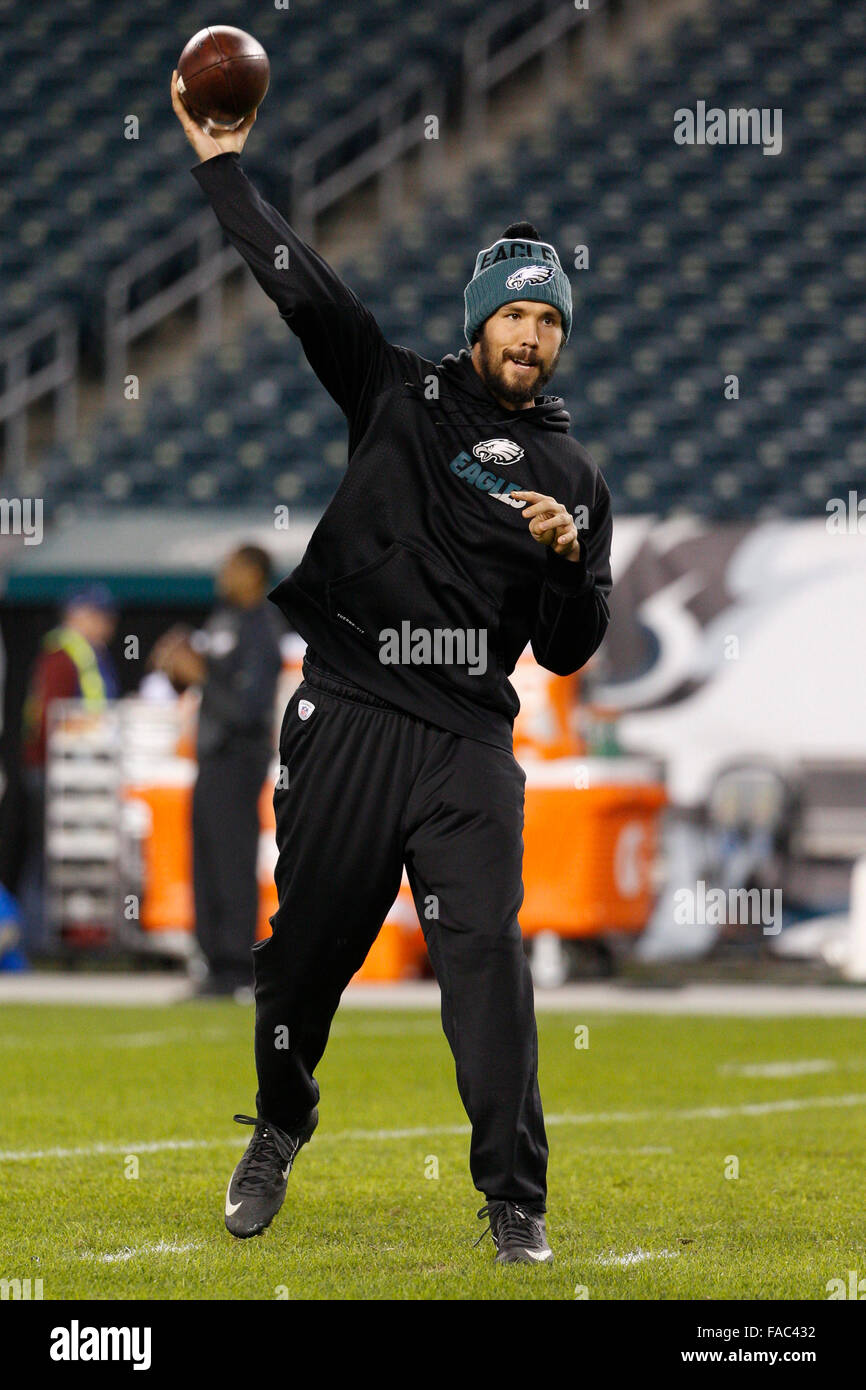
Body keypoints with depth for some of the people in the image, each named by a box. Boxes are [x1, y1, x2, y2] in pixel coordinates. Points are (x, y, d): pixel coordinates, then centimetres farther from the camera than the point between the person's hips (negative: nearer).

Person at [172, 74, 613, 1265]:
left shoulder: (575, 478, 13)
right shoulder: (399, 394, 8)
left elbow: (567, 653, 12)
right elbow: (298, 282, 4)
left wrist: (570, 562, -7)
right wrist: (223, 166, 0)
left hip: (468, 743, 1)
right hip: (345, 721, -1)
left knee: (486, 956, -10)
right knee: (310, 941, 7)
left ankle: (515, 1197, -7)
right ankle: (278, 1133, 31)